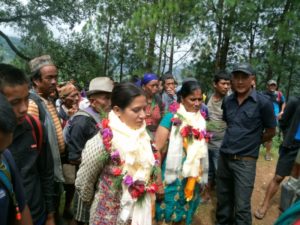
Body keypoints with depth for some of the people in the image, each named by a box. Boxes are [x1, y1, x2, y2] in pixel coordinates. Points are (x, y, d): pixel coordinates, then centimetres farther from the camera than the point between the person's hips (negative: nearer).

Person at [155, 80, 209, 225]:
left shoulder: (200, 120, 3)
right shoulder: (172, 117, -14)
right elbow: (157, 149, -16)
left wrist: (201, 177, 18)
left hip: (192, 177, 5)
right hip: (173, 175, -5)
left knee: (185, 213, 20)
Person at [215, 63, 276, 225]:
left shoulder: (263, 102, -10)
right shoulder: (228, 101, 4)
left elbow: (271, 132, 0)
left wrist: (250, 142, 5)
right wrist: (233, 140, 10)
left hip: (245, 161, -5)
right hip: (224, 157, 5)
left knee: (242, 206, 3)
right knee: (223, 199, 18)